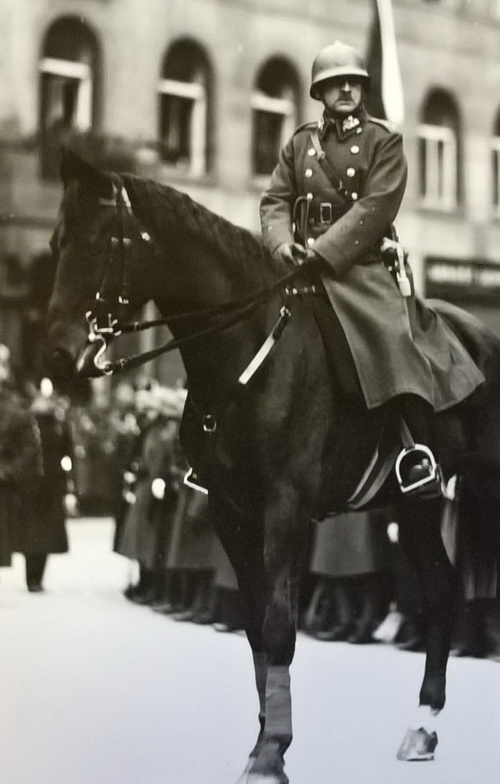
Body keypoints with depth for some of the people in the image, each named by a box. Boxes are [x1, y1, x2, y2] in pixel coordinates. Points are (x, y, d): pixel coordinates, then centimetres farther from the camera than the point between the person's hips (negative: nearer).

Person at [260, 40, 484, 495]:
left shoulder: (384, 141, 2)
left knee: (392, 335, -27)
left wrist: (321, 251, -19)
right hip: (304, 266, 5)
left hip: (365, 265, -5)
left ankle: (421, 452, -30)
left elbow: (374, 209, -10)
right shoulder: (300, 143, 15)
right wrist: (282, 241, -14)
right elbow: (275, 200, 9)